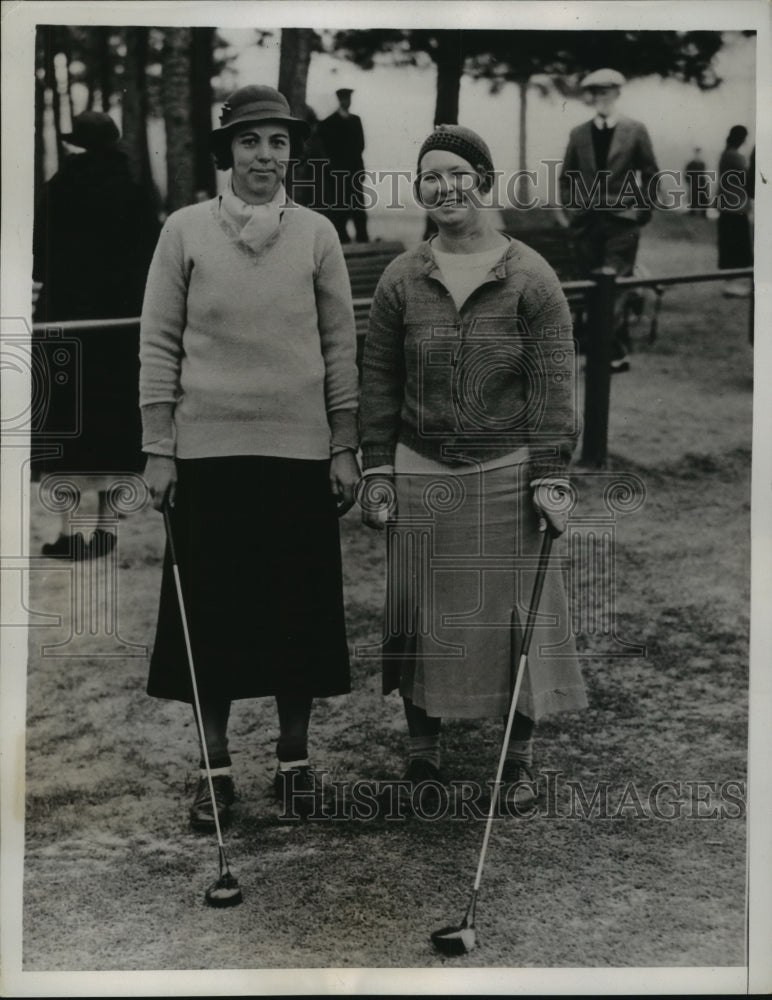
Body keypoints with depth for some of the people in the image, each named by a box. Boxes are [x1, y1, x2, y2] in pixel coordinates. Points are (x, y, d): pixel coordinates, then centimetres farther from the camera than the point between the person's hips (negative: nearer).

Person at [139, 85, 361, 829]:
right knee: (210, 609, 5)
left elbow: (341, 347, 5)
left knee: (300, 607, 8)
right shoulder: (185, 230, 1)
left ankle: (294, 755, 24)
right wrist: (158, 449, -3)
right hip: (208, 450, -1)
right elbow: (158, 344, 1)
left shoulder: (316, 233, 3)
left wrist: (345, 446, 2)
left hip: (301, 451, 1)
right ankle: (216, 765, 19)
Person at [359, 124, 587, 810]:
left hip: (507, 475, -2)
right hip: (420, 476, 2)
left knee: (513, 616, 5)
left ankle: (520, 758, 22)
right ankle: (423, 752, 25)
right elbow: (378, 382, 7)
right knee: (421, 616, 9)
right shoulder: (401, 280, 4)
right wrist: (377, 471, 3)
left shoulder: (532, 279, -2)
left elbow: (553, 385, -3)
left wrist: (549, 476, -8)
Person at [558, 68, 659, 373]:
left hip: (622, 221, -3)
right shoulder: (579, 134, 9)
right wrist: (569, 211, 6)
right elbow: (567, 177, 16)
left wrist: (642, 211, 0)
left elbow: (649, 175, 6)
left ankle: (615, 353, -7)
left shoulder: (635, 130, 2)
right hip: (587, 221, 3)